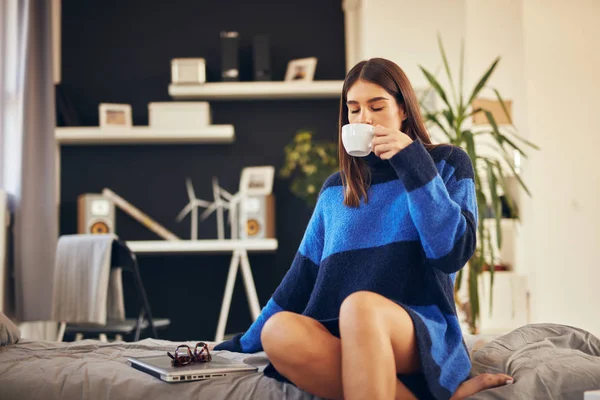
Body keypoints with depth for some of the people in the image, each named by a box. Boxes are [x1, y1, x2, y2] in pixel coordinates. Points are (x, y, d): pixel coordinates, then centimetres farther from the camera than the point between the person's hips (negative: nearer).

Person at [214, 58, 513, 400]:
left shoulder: (447, 163, 8)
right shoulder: (335, 189, 18)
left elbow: (453, 253, -8)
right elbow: (302, 277, 19)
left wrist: (413, 164, -9)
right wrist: (245, 344, 18)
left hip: (426, 337, -4)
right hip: (343, 342, 5)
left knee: (360, 306, -38)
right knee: (278, 331, -31)